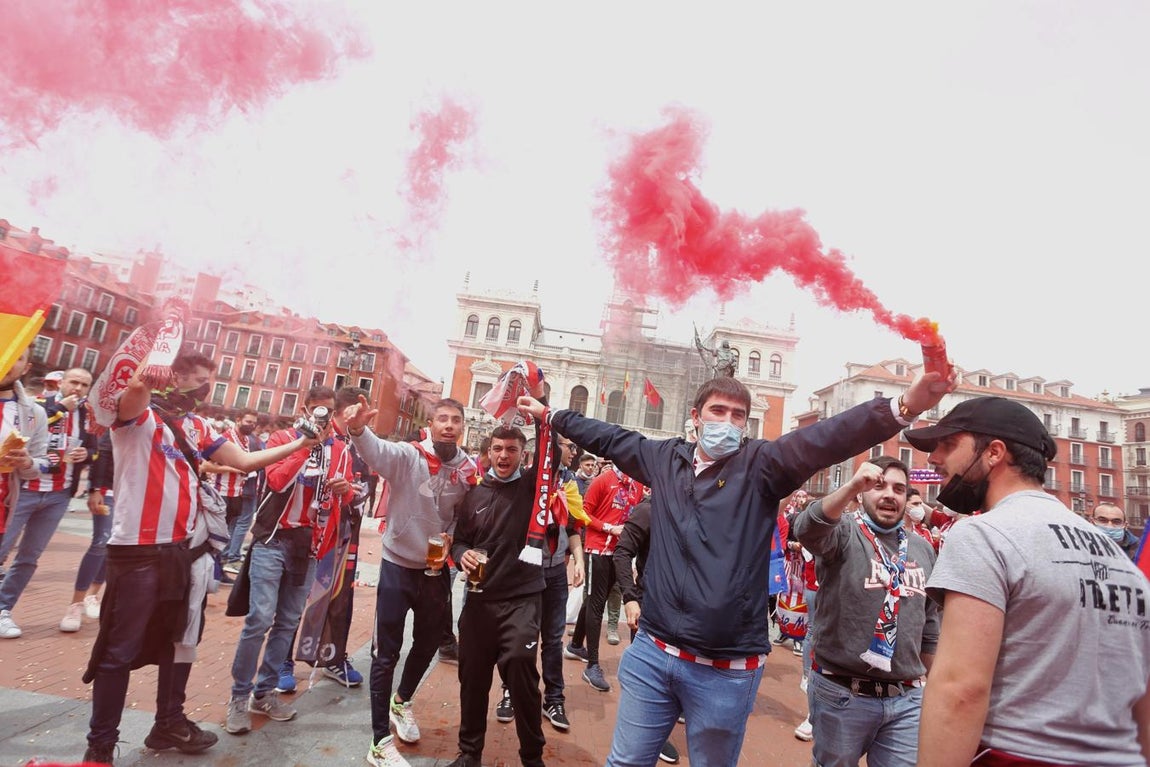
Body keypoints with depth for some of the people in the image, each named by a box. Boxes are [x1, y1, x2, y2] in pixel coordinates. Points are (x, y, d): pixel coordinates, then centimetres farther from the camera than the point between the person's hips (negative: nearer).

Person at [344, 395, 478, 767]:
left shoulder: (468, 471, -5)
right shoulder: (407, 455, -17)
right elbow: (376, 451, -37)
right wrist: (358, 429, -58)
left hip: (436, 570, 5)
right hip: (398, 566, -5)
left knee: (428, 643, 22)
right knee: (386, 653, 4)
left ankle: (402, 701, 50)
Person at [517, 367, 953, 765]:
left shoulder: (762, 465, -6)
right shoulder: (665, 458, 4)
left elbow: (825, 438, -20)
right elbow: (609, 438, 17)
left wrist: (903, 407, -33)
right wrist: (551, 415, 26)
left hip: (725, 668, -3)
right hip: (652, 652, 3)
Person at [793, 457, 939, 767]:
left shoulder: (924, 549, 8)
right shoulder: (844, 534, -9)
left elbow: (929, 622, 18)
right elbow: (807, 529, -34)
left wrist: (925, 678, 21)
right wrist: (851, 487, -47)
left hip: (907, 699, 4)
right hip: (841, 694, -4)